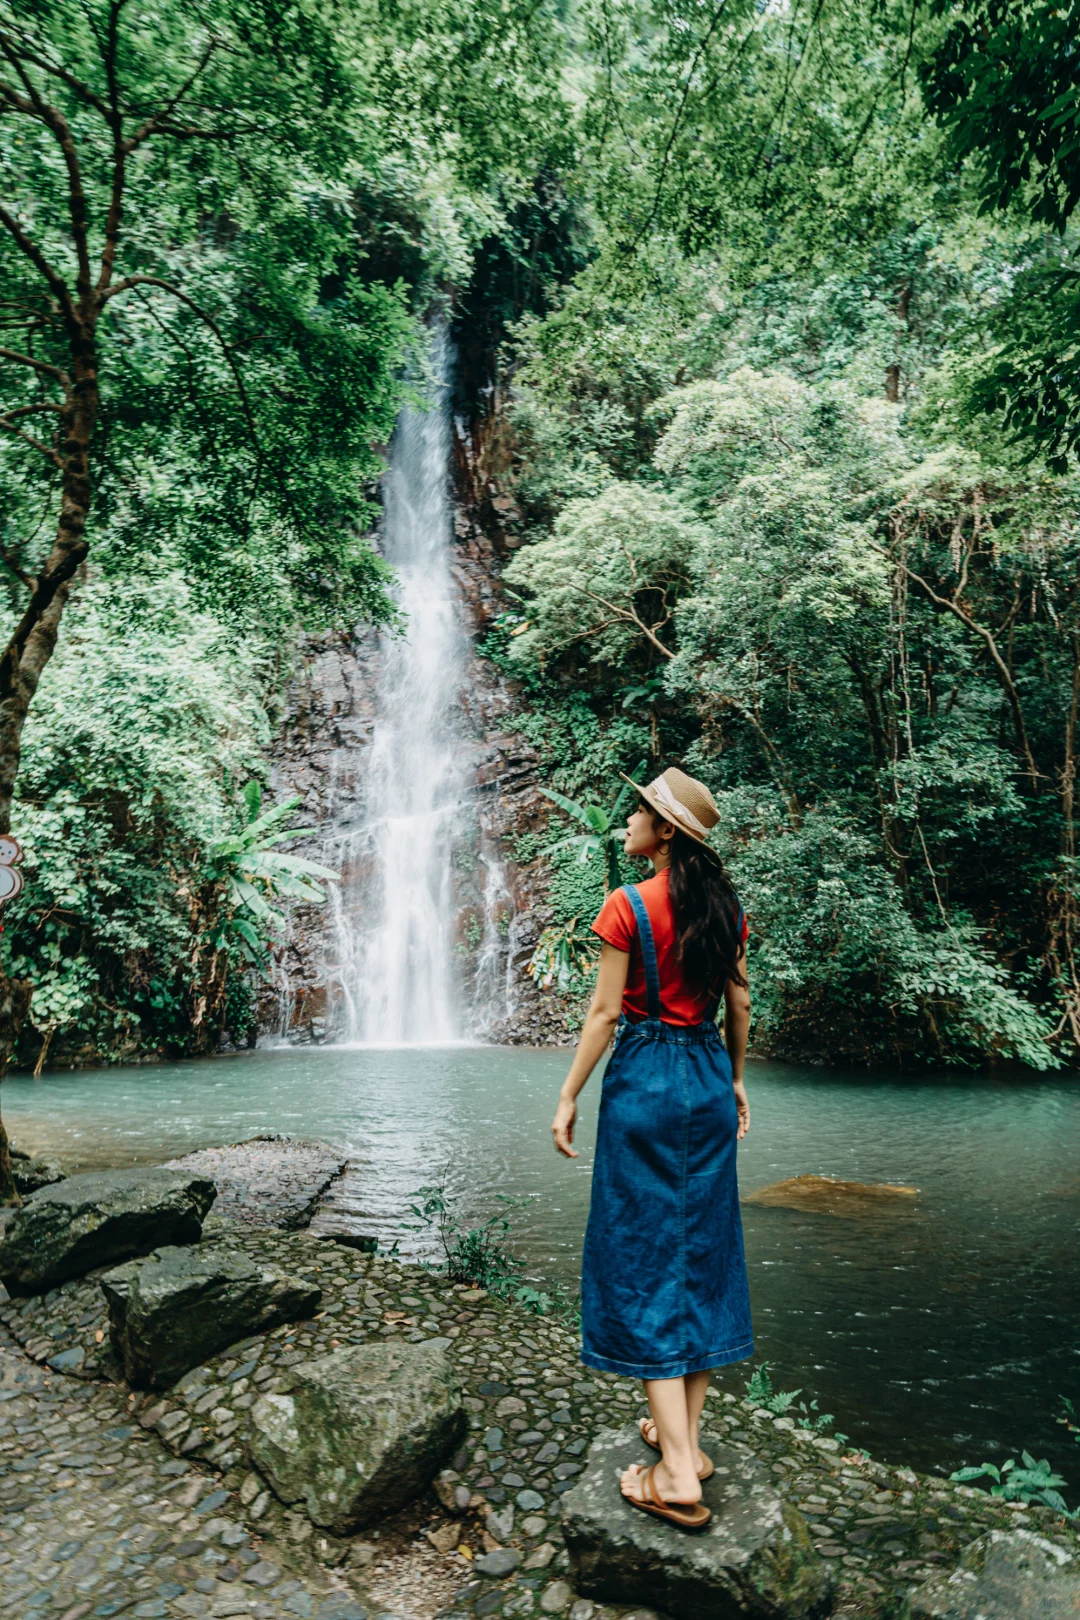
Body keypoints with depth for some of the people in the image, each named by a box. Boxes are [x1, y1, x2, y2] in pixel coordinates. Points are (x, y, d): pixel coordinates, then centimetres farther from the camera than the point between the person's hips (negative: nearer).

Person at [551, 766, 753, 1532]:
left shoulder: (628, 906, -13)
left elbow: (605, 1013, -13)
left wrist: (569, 1096, -5)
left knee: (644, 1256, 1)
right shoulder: (726, 907, 4)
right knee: (703, 1248, 14)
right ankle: (688, 1437, 26)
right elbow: (740, 1004, 9)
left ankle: (677, 1476, 3)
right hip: (708, 1078, 6)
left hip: (644, 1079, -6)